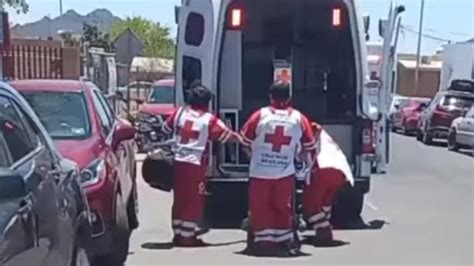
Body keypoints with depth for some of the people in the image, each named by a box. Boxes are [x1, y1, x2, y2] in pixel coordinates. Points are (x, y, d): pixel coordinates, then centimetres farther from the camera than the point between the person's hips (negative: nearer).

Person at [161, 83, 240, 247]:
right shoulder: (209, 119, -5)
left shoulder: (179, 113, 6)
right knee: (194, 201, 1)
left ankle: (178, 234, 19)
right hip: (195, 164, -5)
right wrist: (240, 139, 16)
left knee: (179, 199, 13)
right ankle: (187, 237, 0)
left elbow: (165, 129, 19)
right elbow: (227, 135, 0)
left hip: (178, 162, 5)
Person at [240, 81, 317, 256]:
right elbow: (310, 147, 10)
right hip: (285, 174, 1)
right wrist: (298, 155, 31)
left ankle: (262, 242, 9)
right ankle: (285, 242, 15)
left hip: (260, 172, -1)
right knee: (283, 208, 12)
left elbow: (245, 142, 4)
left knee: (260, 208, 8)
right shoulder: (299, 118, 1)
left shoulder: (260, 115, -3)